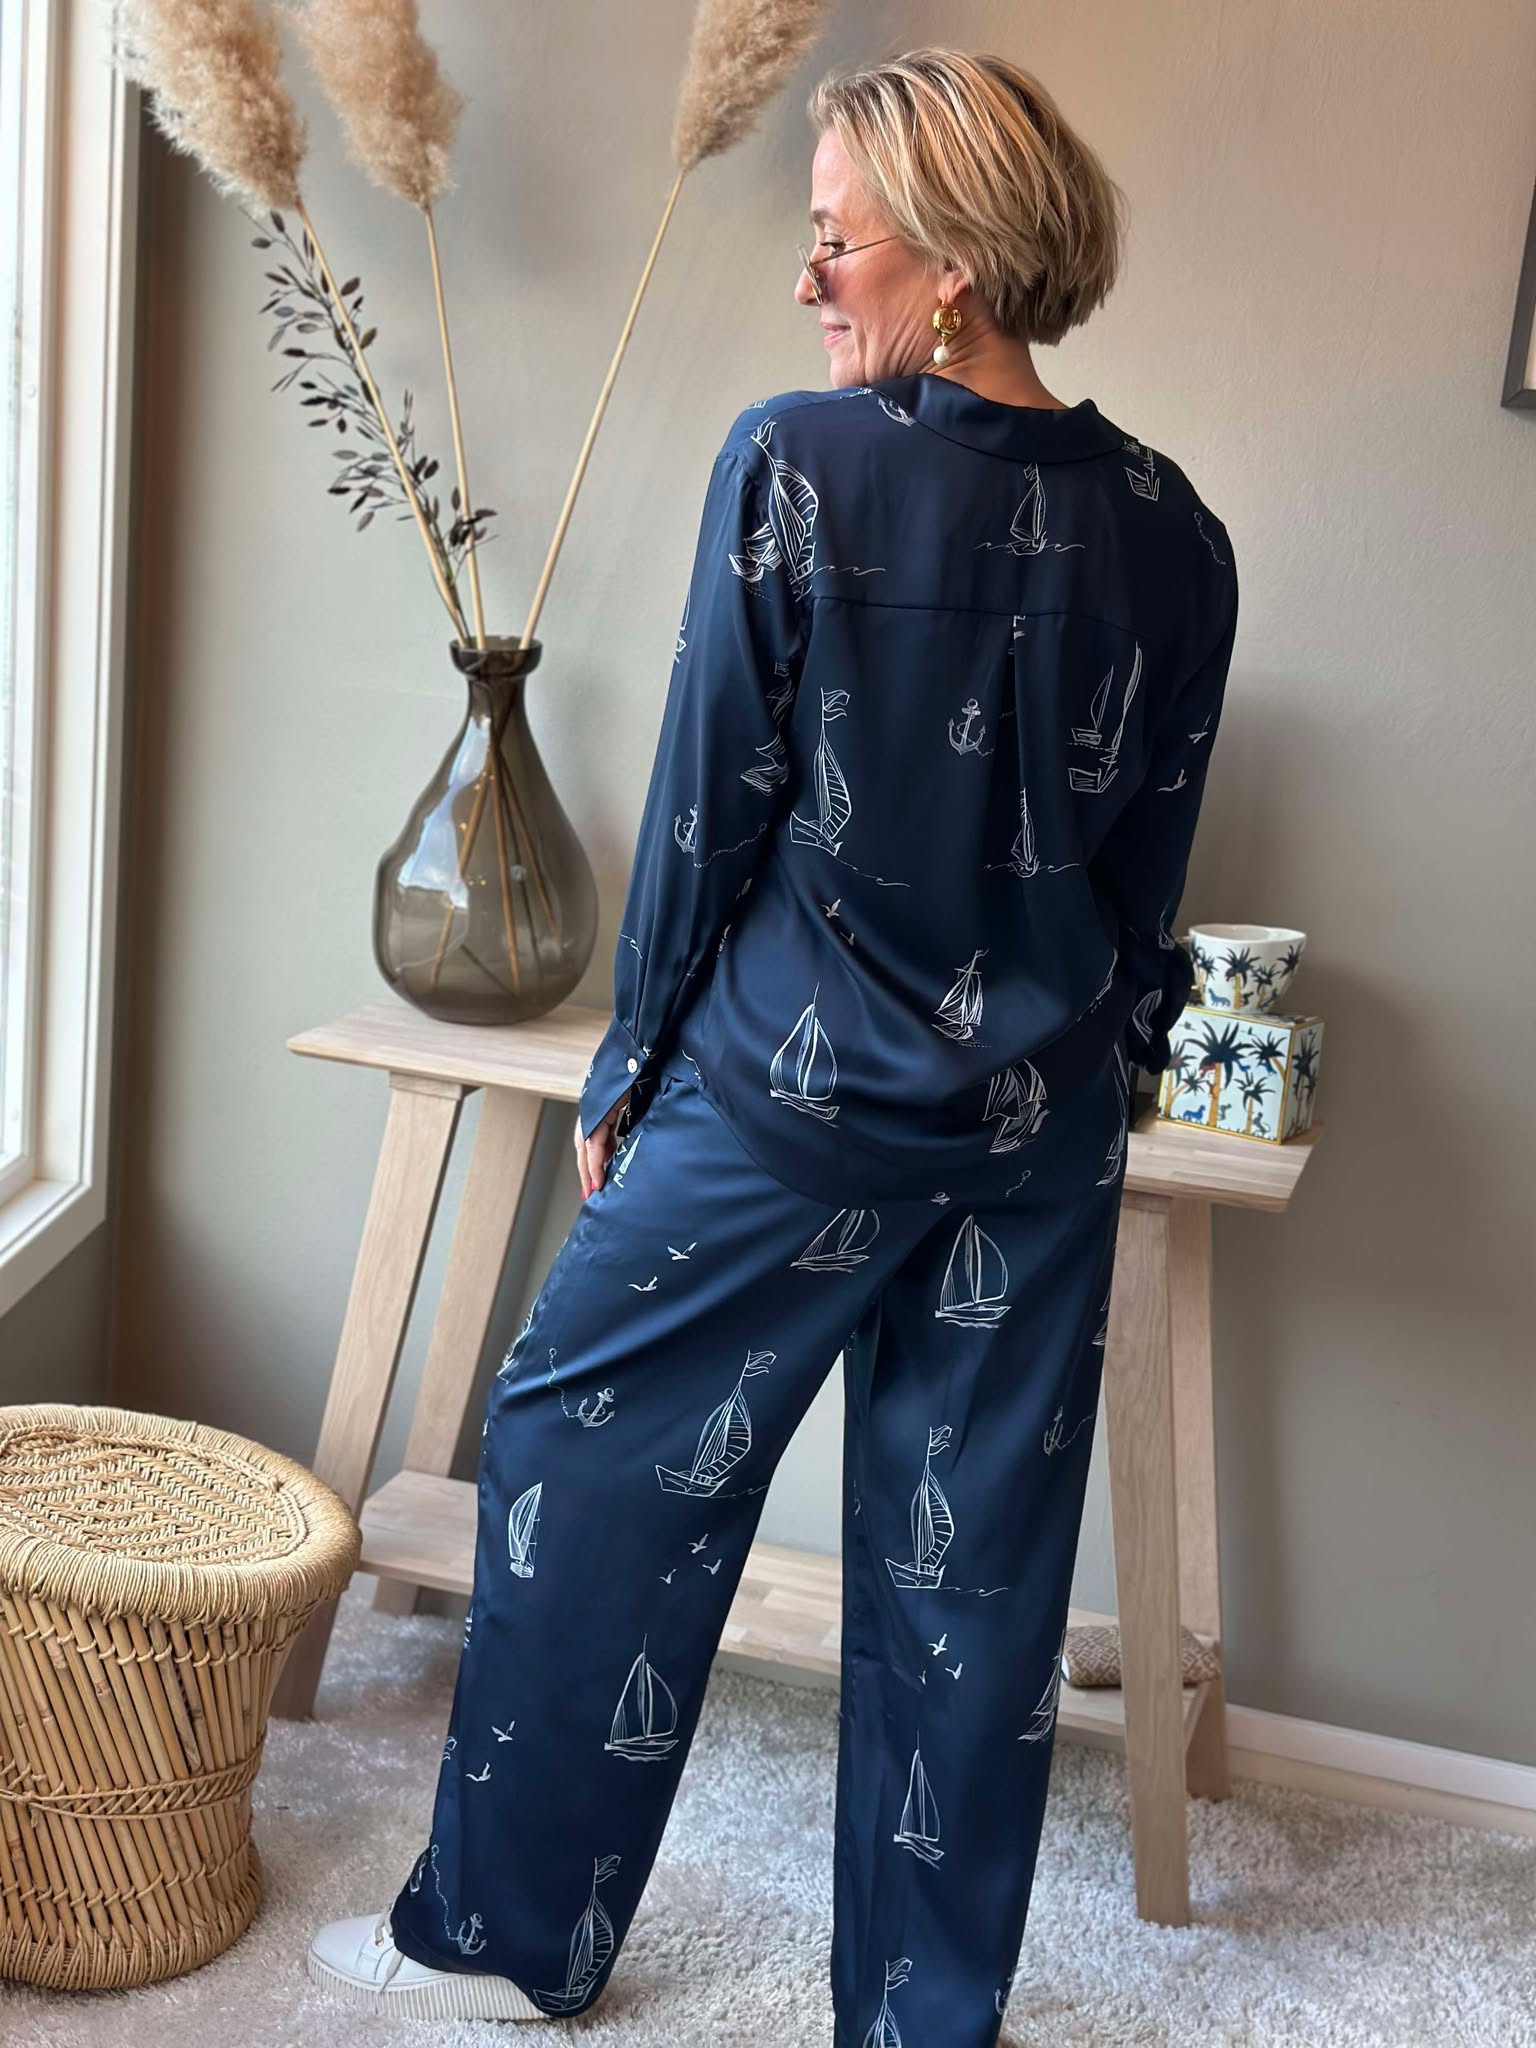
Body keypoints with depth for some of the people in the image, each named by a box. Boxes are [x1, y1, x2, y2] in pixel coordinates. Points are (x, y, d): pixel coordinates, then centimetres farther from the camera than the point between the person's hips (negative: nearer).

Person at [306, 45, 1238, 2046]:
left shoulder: (797, 463, -14)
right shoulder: (1171, 530, 0)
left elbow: (713, 805, -9)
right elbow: (1146, 871, 6)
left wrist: (630, 1066, 2)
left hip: (793, 1084, -4)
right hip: (1039, 1119, 5)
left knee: (591, 1458, 13)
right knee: (969, 1553, 12)